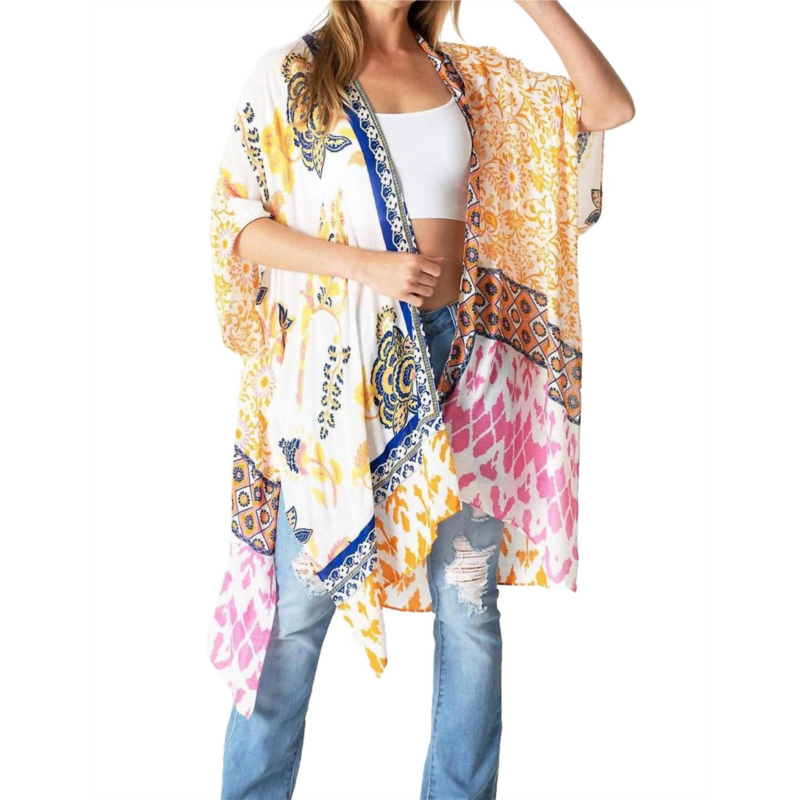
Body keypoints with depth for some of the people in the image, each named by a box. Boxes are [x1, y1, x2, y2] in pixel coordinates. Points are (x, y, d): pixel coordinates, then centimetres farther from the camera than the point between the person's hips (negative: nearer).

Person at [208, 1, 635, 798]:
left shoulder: (466, 74, 11)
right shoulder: (289, 74, 3)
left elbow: (610, 107, 7)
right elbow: (237, 220, -3)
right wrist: (367, 266, -15)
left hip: (460, 352, 3)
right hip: (342, 361, -3)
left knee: (470, 600, 8)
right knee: (301, 600, 2)